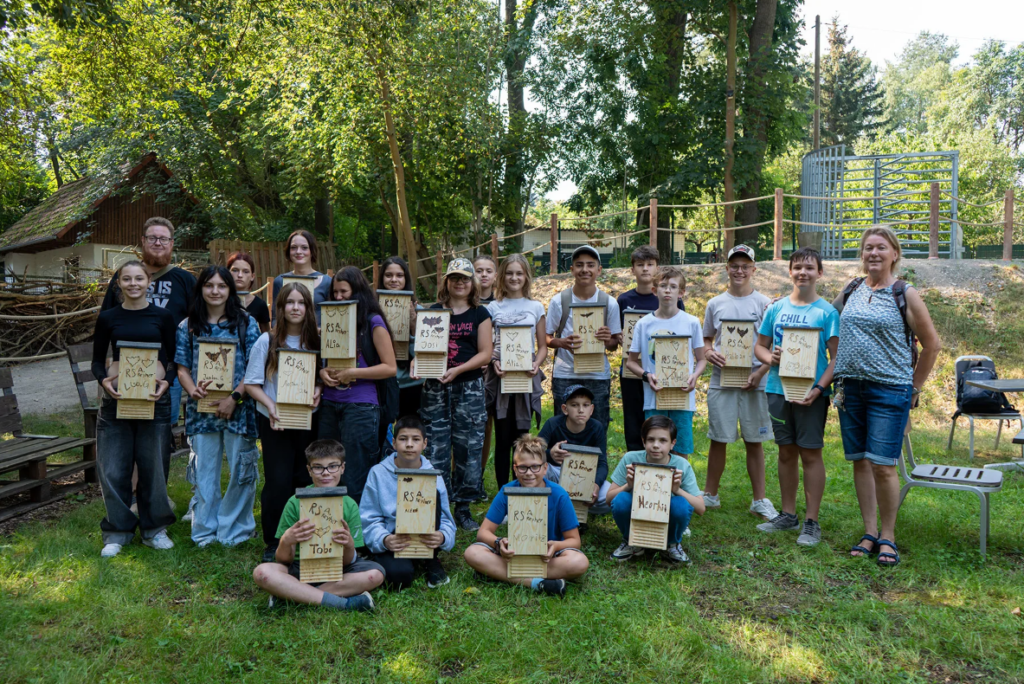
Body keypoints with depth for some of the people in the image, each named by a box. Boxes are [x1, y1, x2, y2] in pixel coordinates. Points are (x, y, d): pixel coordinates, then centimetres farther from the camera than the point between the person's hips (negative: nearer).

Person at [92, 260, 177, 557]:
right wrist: (104, 380, -10)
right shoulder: (107, 318, 6)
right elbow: (97, 360, 10)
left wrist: (166, 382, -12)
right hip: (116, 397, 1)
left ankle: (154, 528, 21)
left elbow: (173, 358, 6)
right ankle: (118, 530, 17)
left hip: (155, 396, 0)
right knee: (114, 467, 2)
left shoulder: (163, 316, 5)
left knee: (154, 465, 6)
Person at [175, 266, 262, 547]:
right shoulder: (188, 327, 10)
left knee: (240, 471, 1)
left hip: (238, 408, -2)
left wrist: (234, 397, -12)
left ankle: (233, 528, 16)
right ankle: (204, 529, 20)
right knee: (204, 471, 7)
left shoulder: (247, 323, 3)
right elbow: (182, 368, 9)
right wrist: (192, 390, -11)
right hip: (201, 409, 2)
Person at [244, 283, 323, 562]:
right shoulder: (267, 341, -4)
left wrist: (318, 390, -11)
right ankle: (273, 543, 12)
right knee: (278, 481, -3)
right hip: (274, 422, -2)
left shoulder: (316, 341, 3)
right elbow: (251, 384, -4)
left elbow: (323, 376, 11)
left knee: (304, 479, 8)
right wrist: (271, 405, -19)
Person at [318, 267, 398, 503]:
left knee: (355, 480, 0)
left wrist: (353, 373, -15)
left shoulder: (373, 322, -4)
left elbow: (390, 367, -8)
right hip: (329, 404, 6)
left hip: (360, 406, -6)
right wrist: (322, 372, -3)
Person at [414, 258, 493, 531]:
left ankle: (463, 507, 14)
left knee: (468, 446, 1)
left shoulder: (480, 314, 6)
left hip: (469, 387, -1)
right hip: (435, 388, 1)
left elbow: (485, 353, -1)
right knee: (436, 447, 1)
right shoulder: (433, 311, 10)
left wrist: (457, 370, -14)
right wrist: (417, 363, -12)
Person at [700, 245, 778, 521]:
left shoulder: (764, 304, 1)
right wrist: (708, 353, -6)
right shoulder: (715, 304, 8)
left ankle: (760, 500, 17)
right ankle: (710, 494, 20)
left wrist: (760, 372, -12)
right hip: (720, 380, 2)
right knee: (718, 439, 7)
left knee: (754, 441, 6)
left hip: (754, 381, -1)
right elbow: (706, 339, 16)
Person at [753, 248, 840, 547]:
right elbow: (760, 345, 13)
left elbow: (835, 357, -7)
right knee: (786, 452, 13)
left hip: (811, 393, -4)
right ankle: (788, 514, 26)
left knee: (811, 454, 0)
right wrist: (770, 357, -9)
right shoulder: (776, 308, 8)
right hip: (778, 389, 4)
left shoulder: (827, 311, -3)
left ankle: (811, 522, 11)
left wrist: (819, 388, -19)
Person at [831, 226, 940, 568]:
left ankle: (888, 537, 11)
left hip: (889, 390, -4)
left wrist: (913, 388, 4)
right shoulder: (850, 291, 9)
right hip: (850, 387, 4)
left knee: (882, 464, -6)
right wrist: (838, 379, 15)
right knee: (860, 461, 8)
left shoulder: (905, 295, -2)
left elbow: (931, 345, 3)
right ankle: (870, 532, 20)